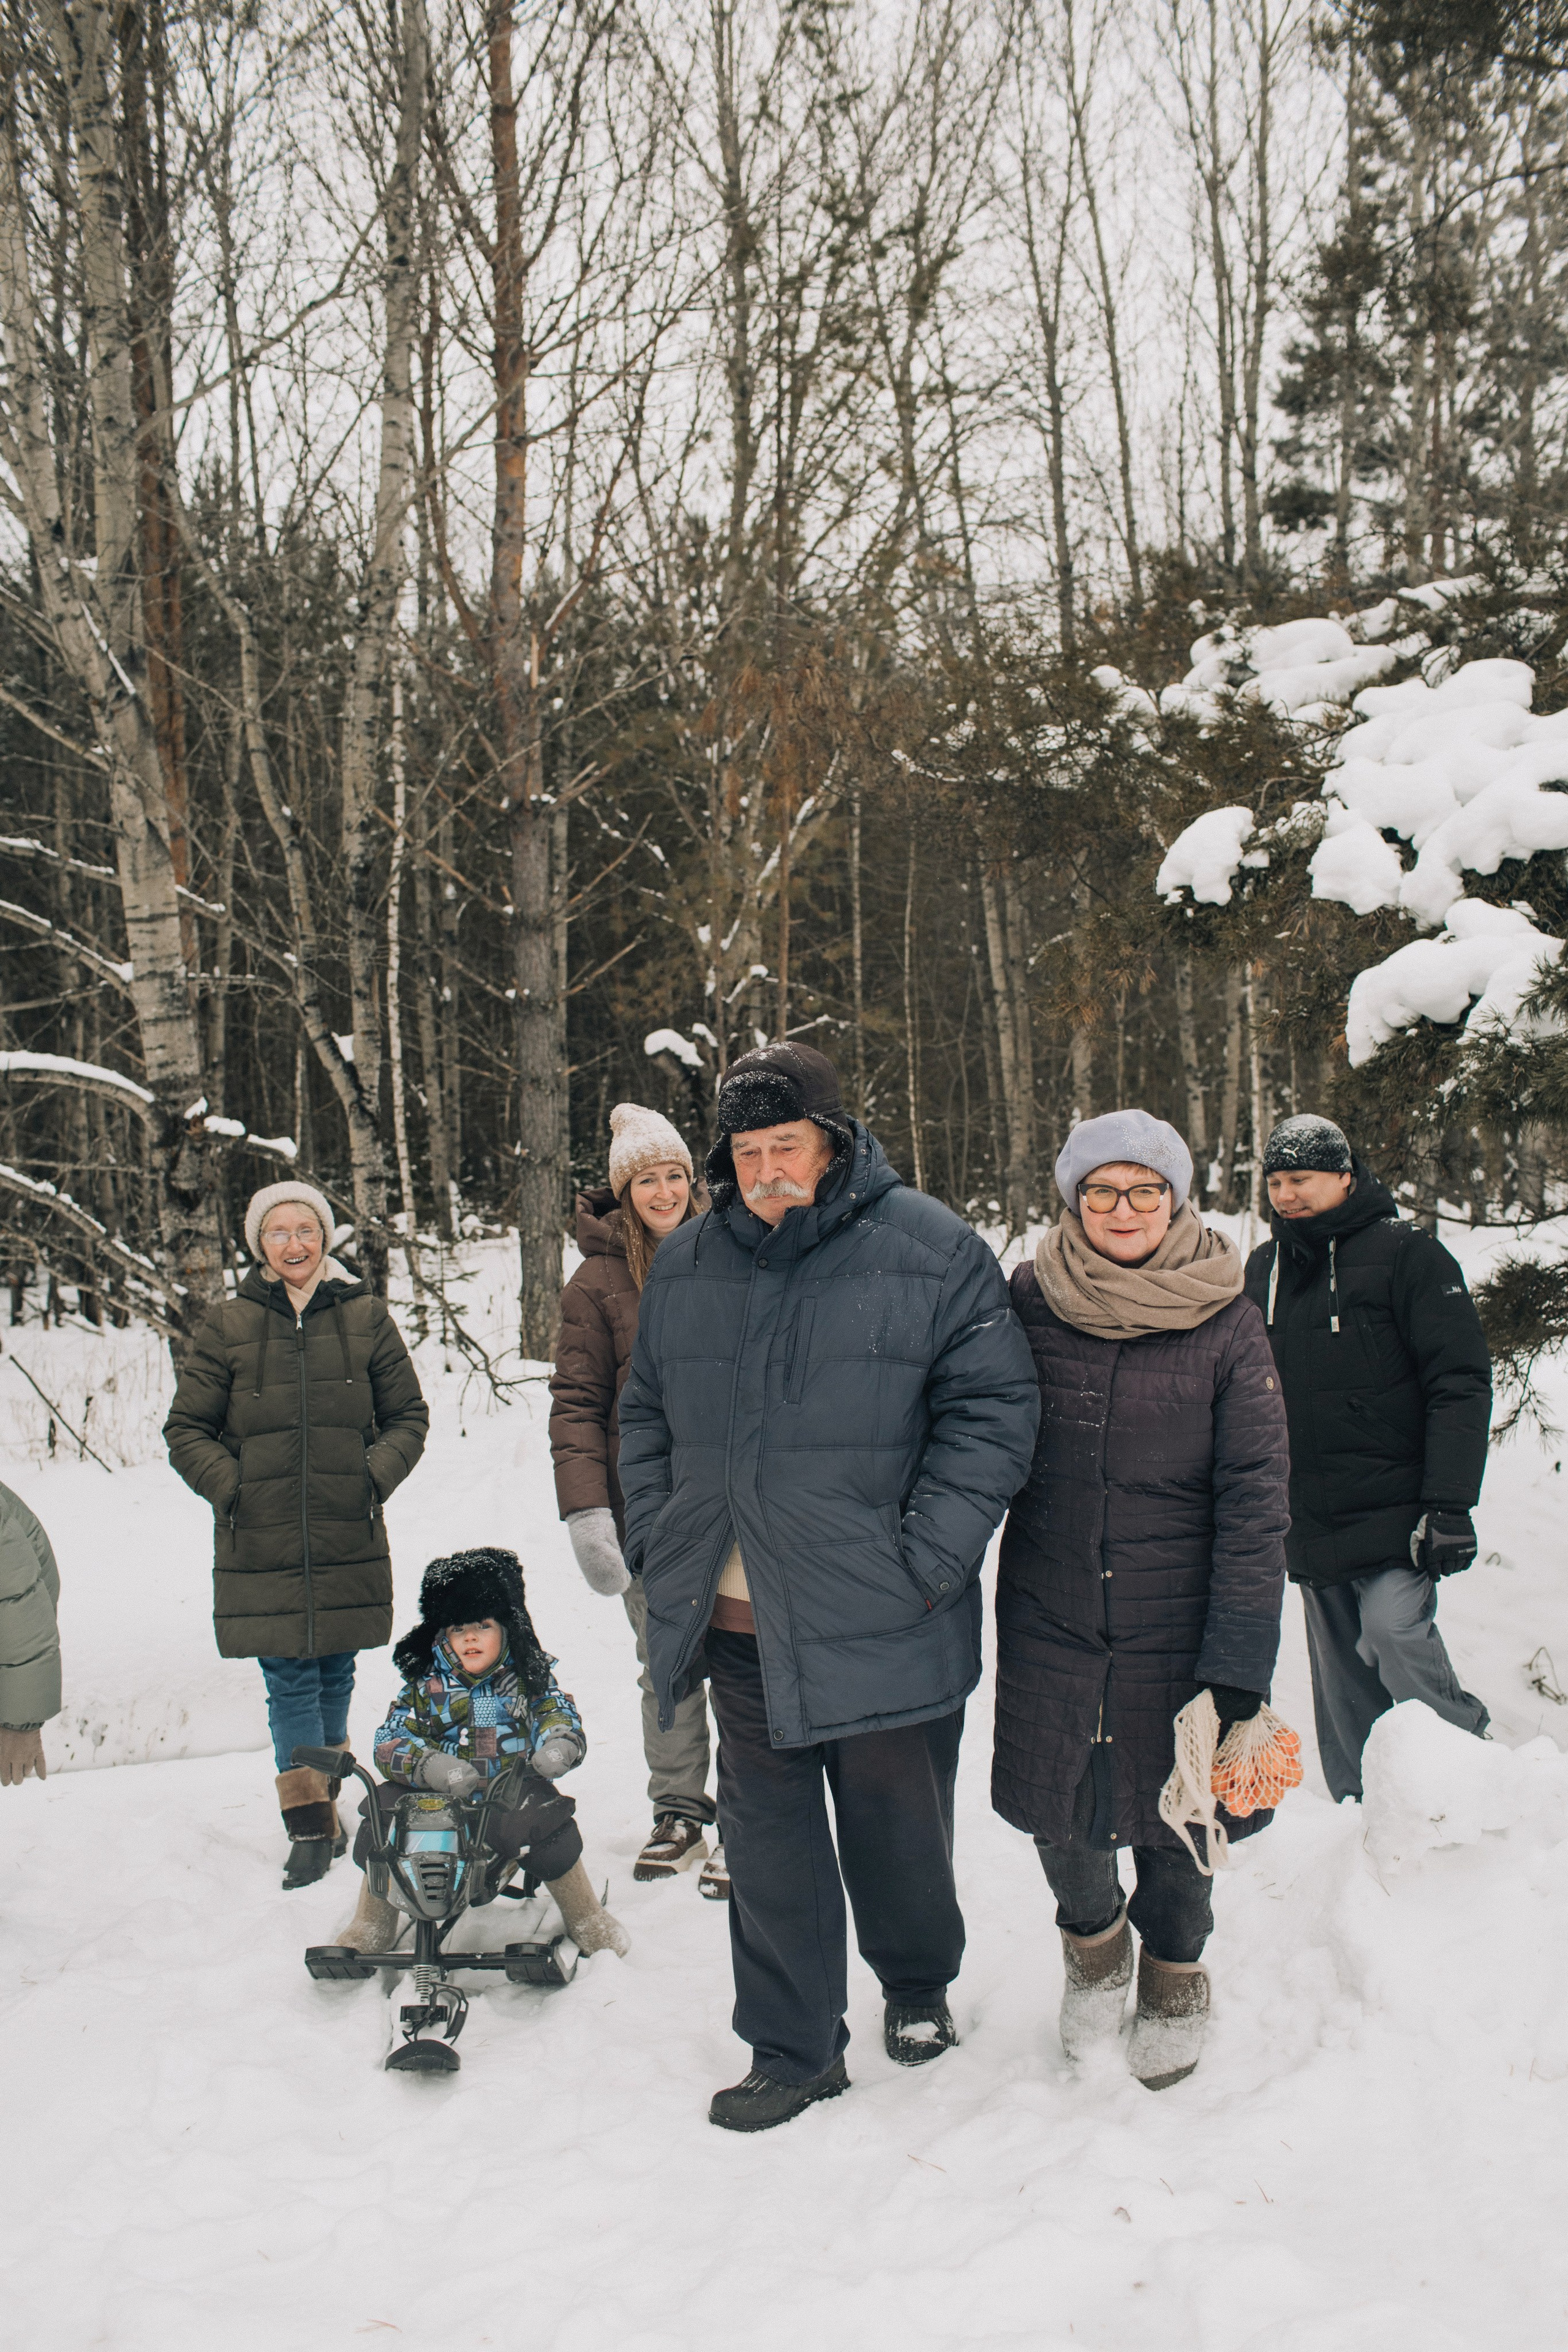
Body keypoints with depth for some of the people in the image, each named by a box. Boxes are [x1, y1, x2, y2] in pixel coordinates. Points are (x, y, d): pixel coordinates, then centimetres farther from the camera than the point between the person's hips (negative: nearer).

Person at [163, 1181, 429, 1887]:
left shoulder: (365, 1317, 5)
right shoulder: (229, 1325, 3)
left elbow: (408, 1415, 11)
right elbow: (186, 1427, 7)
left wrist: (375, 1478, -4)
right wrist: (230, 1487, -7)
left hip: (349, 1539, 1)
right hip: (261, 1541, -1)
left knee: (334, 1676, 9)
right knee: (289, 1679, -4)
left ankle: (323, 1808, 25)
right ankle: (310, 1828, -1)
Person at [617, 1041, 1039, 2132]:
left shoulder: (932, 1250, -7)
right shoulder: (686, 1265, 8)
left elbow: (995, 1409, -8)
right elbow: (647, 1416, 17)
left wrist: (924, 1558, -14)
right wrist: (659, 1544, 6)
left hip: (882, 1625, -3)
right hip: (737, 1626, 3)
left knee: (899, 1823, 14)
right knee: (769, 1841, 10)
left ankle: (919, 1983, 42)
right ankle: (793, 2051, 26)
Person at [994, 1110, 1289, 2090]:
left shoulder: (1225, 1321, -8)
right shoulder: (1028, 1304, -4)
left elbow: (1256, 1501, -9)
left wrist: (1239, 1669, -14)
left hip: (1176, 1628, -1)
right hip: (1050, 1624, 1)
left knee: (1173, 1820, 11)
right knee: (1059, 1822, 9)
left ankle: (1174, 1970, 43)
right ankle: (1094, 1938, 43)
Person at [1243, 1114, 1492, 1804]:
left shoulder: (1406, 1253, -5)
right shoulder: (1263, 1269, 12)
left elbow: (1460, 1383, -10)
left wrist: (1449, 1506, -17)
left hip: (1395, 1511, -6)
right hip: (1311, 1525, 6)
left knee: (1392, 1632, -23)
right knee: (1343, 1695, 9)